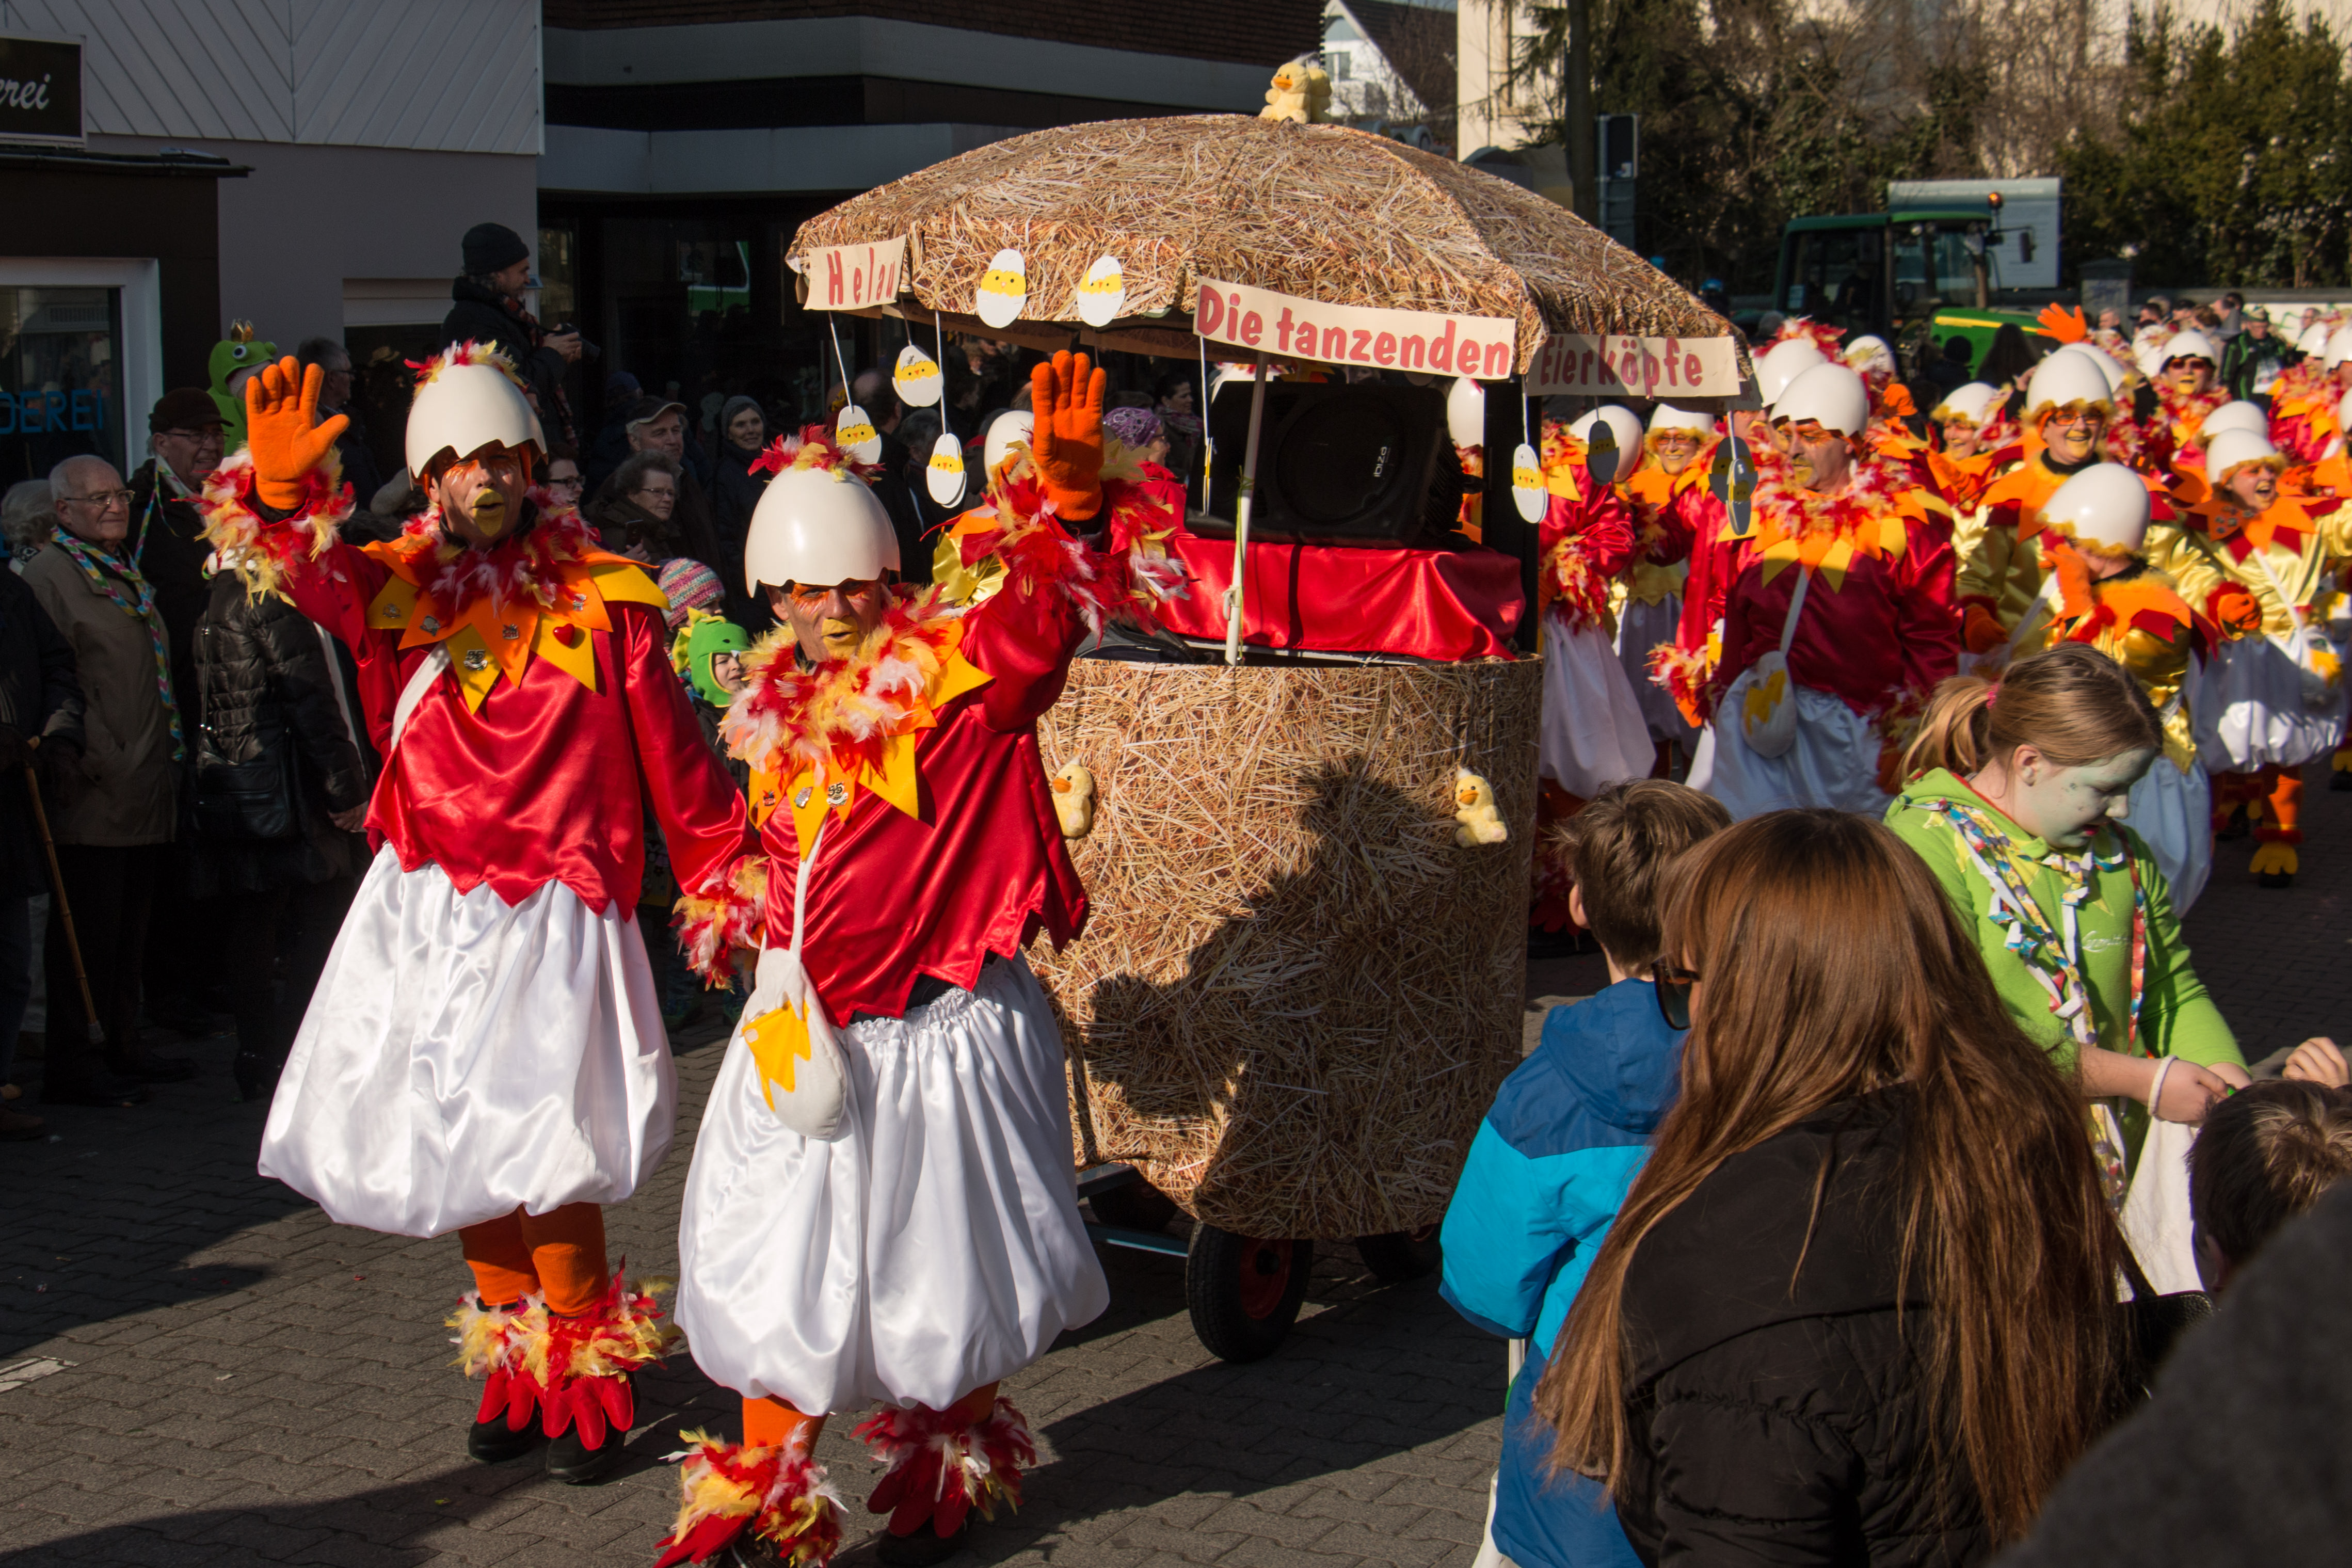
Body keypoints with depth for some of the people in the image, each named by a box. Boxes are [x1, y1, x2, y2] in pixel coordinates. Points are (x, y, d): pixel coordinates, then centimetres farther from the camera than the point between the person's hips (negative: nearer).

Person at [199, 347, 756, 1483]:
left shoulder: (604, 599, -1)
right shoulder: (398, 587, 4)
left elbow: (671, 751, 4)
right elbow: (302, 572, -17)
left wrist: (725, 874, 7)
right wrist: (279, 491, -38)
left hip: (550, 918, -3)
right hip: (425, 913, 4)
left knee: (541, 1156, -8)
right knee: (457, 1152, 10)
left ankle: (588, 1382, 11)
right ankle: (515, 1369, 28)